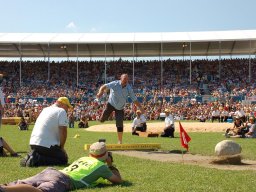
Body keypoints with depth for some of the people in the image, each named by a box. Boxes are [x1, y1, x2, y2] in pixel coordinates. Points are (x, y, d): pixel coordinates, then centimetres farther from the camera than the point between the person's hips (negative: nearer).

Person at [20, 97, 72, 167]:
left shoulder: (45, 109, 22)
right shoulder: (61, 111, -4)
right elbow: (63, 131, -12)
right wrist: (61, 147, 1)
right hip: (46, 145, -9)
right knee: (63, 159, 1)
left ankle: (34, 156, 2)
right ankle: (37, 159, -14)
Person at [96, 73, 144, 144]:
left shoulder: (129, 89, -14)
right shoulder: (115, 84, -21)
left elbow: (134, 99, -10)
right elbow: (104, 87, -27)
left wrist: (140, 107, -21)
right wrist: (100, 93, -48)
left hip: (120, 108, 1)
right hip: (111, 104, -1)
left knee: (120, 124, -4)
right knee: (102, 120, -9)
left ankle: (120, 141, 10)